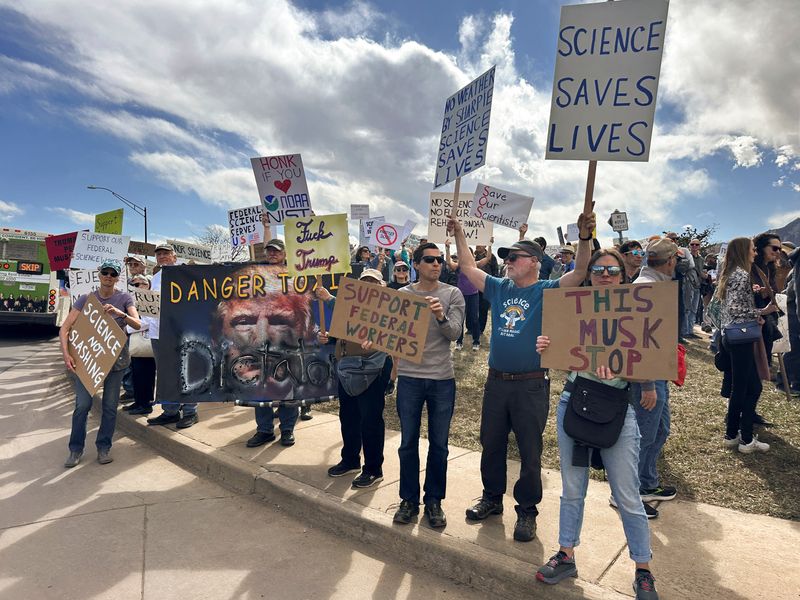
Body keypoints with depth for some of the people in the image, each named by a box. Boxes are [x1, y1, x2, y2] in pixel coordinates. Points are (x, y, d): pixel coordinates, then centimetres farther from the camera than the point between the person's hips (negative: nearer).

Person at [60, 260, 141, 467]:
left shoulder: (124, 298, -1)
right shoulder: (86, 299, -1)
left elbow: (137, 324, -13)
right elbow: (64, 329, -5)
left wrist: (120, 313, -32)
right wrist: (66, 354, -18)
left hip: (115, 358, 0)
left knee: (110, 405, 6)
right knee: (82, 404, -4)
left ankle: (104, 447, 21)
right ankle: (76, 449, 14)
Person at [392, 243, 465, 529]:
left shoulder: (452, 294, -1)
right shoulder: (402, 294, 3)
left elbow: (455, 332, -10)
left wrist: (441, 316, -29)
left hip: (442, 379, 0)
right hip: (409, 377, 1)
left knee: (439, 445, 10)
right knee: (408, 443, 10)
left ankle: (433, 500, 28)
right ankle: (409, 499, 28)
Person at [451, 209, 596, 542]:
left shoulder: (547, 291, -7)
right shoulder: (498, 288, 7)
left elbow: (579, 272, -21)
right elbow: (468, 267, 12)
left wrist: (585, 237, -36)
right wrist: (458, 234, 7)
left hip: (532, 385, -5)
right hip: (496, 382, 5)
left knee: (529, 452, 8)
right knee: (491, 445, 17)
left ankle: (527, 511, 26)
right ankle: (492, 498, 37)